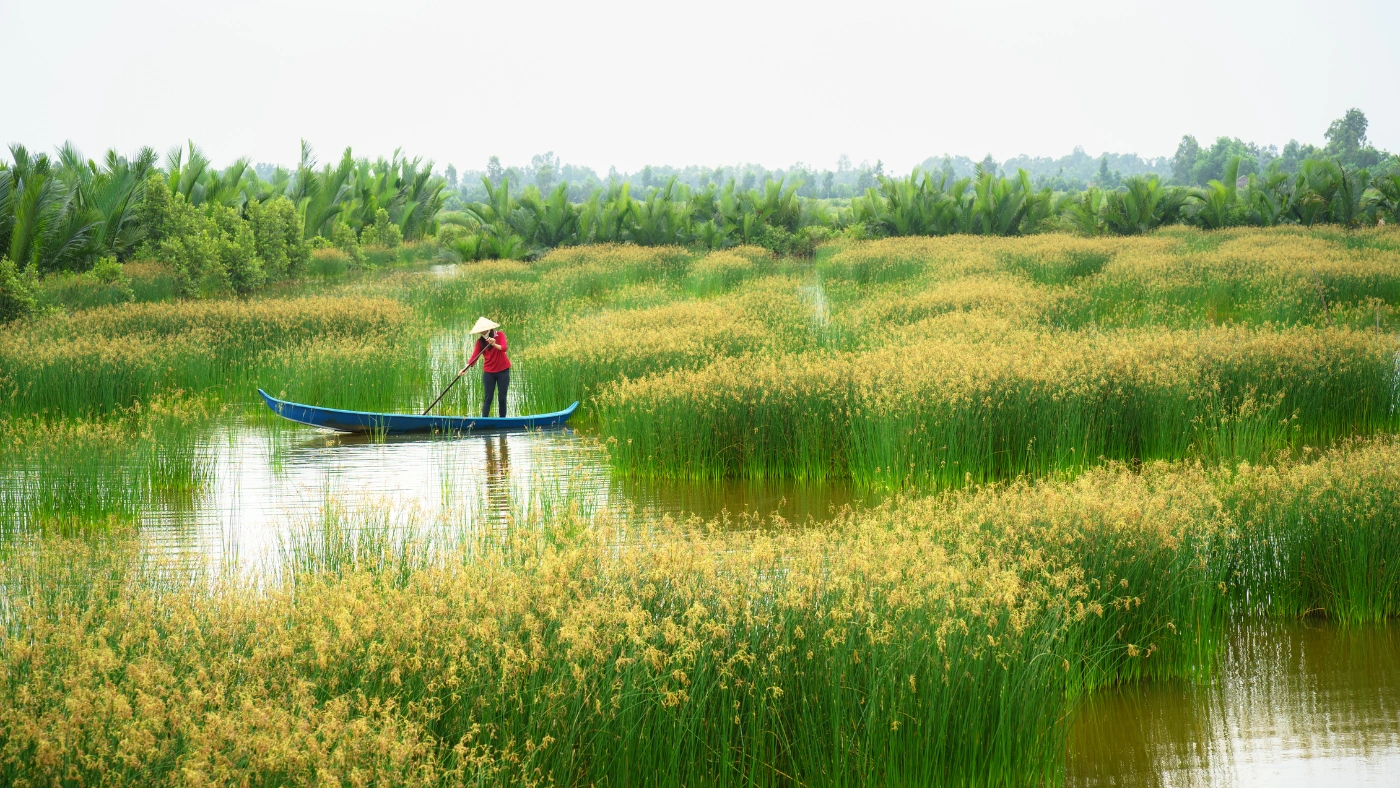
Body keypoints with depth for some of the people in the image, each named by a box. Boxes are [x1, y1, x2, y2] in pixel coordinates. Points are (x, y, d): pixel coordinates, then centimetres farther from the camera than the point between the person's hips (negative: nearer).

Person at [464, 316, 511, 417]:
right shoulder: (480, 341, 1)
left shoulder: (499, 335, -5)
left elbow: (504, 348, -21)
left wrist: (494, 344, -41)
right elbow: (475, 355, -8)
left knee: (502, 398, 3)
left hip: (503, 371, -1)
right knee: (488, 398, -3)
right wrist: (466, 367, -23)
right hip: (488, 372, 1)